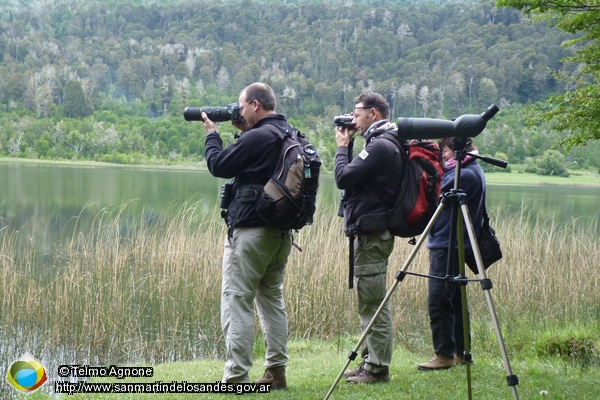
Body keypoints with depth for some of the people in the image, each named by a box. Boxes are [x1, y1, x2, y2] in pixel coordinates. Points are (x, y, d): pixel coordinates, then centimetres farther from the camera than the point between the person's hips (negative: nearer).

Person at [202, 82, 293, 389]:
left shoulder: (257, 138, -18)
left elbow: (219, 166, -9)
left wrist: (212, 133, 6)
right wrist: (244, 132, 15)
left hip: (250, 230, -9)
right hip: (281, 230, 9)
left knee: (237, 301, -5)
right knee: (272, 297, 16)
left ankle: (236, 378, -7)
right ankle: (276, 372, 17)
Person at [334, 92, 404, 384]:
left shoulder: (380, 146, -16)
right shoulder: (382, 144, 15)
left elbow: (343, 178, -19)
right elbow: (352, 177, 19)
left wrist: (342, 146, -4)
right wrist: (348, 145, 10)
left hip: (371, 234, -11)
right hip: (372, 232, 11)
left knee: (373, 303, -6)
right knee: (369, 302, 15)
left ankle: (377, 368, -2)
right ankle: (370, 362, 22)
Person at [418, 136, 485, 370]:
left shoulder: (466, 175, -16)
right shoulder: (470, 171, 16)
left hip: (447, 246, -11)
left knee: (438, 301, -9)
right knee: (454, 300, 13)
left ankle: (445, 355, -7)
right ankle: (459, 352, 19)